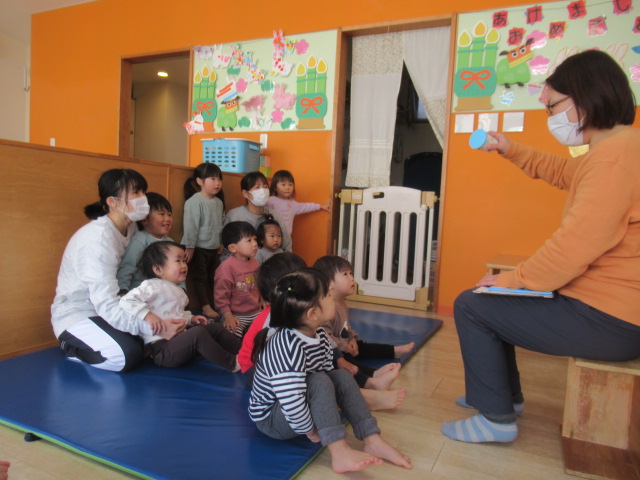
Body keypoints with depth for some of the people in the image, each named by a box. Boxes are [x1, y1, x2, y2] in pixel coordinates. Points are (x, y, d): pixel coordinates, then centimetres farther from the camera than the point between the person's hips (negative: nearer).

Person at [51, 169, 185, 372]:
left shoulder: (130, 228, -2)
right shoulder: (99, 239, -27)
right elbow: (107, 306, -31)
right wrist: (155, 327, -37)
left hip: (105, 308, 8)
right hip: (76, 316, -8)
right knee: (128, 355, -29)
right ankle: (73, 348, 0)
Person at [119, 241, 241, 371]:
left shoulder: (178, 290, 18)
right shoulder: (153, 286, -11)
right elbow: (126, 301, -21)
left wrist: (190, 318, 12)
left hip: (179, 338, 10)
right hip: (162, 348, -10)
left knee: (214, 327, 4)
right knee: (198, 333, -30)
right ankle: (232, 363, -24)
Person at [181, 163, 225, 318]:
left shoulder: (219, 202, 5)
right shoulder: (194, 202, -16)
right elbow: (190, 225, -17)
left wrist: (220, 243, 16)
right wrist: (190, 247, -17)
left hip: (213, 248, 7)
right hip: (199, 248, -7)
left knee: (213, 278, 13)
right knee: (200, 278, 3)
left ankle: (213, 305, 23)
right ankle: (205, 307, 8)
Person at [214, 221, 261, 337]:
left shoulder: (254, 263, 4)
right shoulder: (227, 267, -18)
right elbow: (220, 295, -16)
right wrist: (228, 316, -18)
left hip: (255, 312, 7)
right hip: (236, 315, -6)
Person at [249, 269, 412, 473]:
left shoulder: (318, 335, -6)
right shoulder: (288, 346, -34)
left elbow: (328, 370, 7)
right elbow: (291, 400, -38)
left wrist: (331, 405, -2)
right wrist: (310, 429, -23)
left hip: (293, 405, 9)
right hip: (272, 417, -8)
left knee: (342, 376, -5)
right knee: (319, 382, -29)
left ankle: (373, 441, -4)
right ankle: (340, 452, -27)